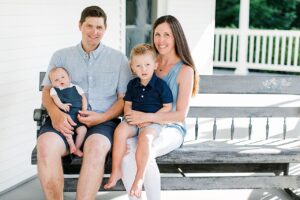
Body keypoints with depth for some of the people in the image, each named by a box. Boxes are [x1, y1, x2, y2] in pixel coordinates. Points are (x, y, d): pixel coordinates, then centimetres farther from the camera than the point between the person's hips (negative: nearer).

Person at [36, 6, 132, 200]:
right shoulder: (61, 56, 17)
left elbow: (125, 99, 9)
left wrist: (101, 117, -10)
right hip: (66, 120, 1)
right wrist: (55, 113, -12)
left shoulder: (118, 59, 13)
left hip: (103, 121, -1)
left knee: (96, 147, -36)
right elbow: (47, 92, 11)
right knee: (45, 145, -32)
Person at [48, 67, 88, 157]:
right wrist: (61, 105, -25)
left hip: (77, 116, 2)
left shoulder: (76, 88, 18)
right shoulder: (54, 90, 14)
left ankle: (77, 148, -4)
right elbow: (55, 98, -5)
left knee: (83, 129, -19)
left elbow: (83, 98, 16)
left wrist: (84, 109, 0)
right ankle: (71, 145, -17)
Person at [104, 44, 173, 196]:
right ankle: (116, 171, -21)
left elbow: (167, 107, -4)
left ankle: (140, 177, -30)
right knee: (120, 130, -28)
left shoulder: (161, 85, -3)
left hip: (153, 121, -4)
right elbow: (127, 105, 13)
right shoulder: (132, 84, 10)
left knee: (145, 137, -37)